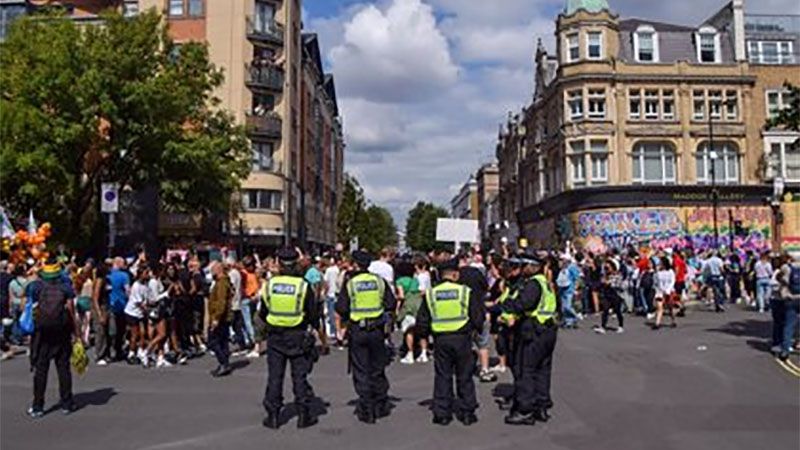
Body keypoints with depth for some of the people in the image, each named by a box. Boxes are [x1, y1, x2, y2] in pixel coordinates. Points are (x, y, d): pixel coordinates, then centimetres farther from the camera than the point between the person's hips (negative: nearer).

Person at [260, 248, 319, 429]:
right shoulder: (303, 286, -11)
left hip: (275, 335, 2)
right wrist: (311, 325, 13)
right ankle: (303, 415, 11)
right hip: (298, 336, -2)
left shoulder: (269, 285, -4)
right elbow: (313, 314, -6)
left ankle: (273, 416, 14)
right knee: (299, 376, 6)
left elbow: (262, 313, 5)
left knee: (274, 376, 10)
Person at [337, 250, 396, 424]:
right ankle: (381, 406, 23)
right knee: (378, 369, 16)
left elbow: (341, 309, -10)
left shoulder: (350, 283, -7)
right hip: (377, 330, 2)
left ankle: (366, 411, 9)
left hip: (357, 331, -2)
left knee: (361, 372, 6)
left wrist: (347, 317, 11)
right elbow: (392, 304, -1)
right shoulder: (380, 281, 0)